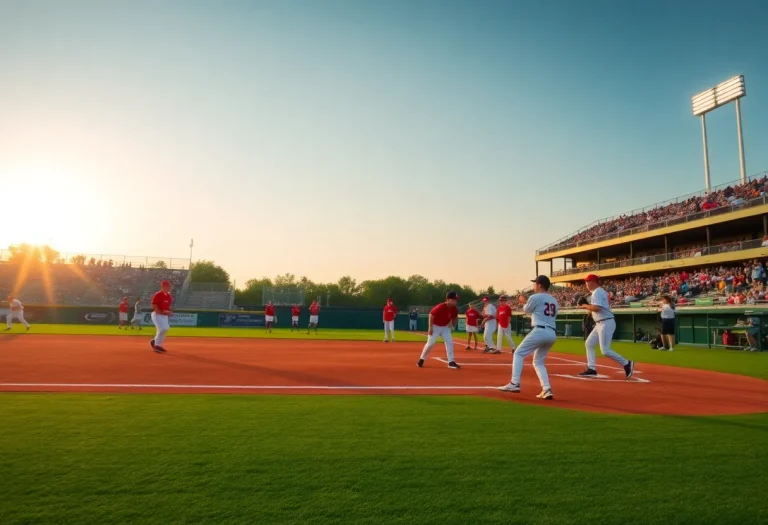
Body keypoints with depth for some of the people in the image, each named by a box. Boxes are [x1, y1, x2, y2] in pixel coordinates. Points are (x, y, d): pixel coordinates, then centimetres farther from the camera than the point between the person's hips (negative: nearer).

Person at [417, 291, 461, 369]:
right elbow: (431, 315, -23)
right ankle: (421, 359, 15)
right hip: (435, 326, -5)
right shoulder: (440, 307, -31)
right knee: (430, 343, -4)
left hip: (445, 327, 5)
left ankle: (451, 362, -2)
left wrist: (453, 326, 1)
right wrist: (430, 327, -21)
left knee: (449, 342, -6)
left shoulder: (454, 309, -11)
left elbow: (454, 318, 11)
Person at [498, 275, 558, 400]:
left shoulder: (535, 297, -2)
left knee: (518, 354, 3)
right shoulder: (554, 301, 20)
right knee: (539, 362, 19)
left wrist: (524, 302, 34)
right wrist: (526, 302, 30)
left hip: (539, 331, -7)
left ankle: (515, 384, -9)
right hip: (552, 334, 7)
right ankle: (547, 389, 4)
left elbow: (526, 310, 13)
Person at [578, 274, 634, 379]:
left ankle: (626, 363, 1)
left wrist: (585, 306, -9)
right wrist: (588, 307, 10)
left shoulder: (597, 292, -13)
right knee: (589, 344, 10)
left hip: (606, 323, -11)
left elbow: (596, 308, -26)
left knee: (605, 350, -12)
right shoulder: (600, 292, 18)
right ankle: (591, 369, 9)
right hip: (601, 324, 11)